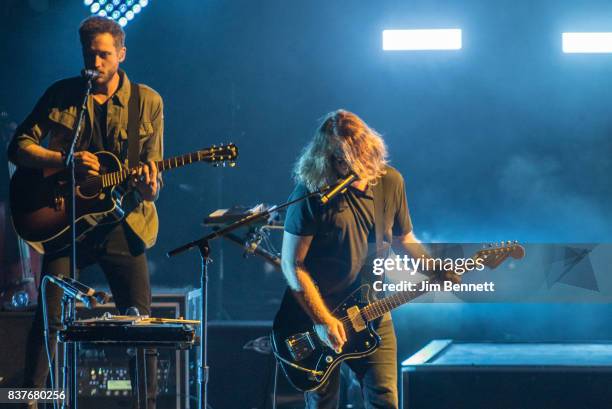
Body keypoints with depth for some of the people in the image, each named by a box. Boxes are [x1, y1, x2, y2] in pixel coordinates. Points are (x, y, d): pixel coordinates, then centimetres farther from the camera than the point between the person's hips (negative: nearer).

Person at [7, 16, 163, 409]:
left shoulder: (147, 102, 3)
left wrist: (149, 187, -20)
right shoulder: (62, 94, 3)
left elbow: (152, 170, 4)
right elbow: (18, 147, 1)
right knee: (49, 315, -8)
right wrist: (65, 161, -14)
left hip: (121, 223, 1)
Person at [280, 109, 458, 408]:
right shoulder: (311, 192, -16)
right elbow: (292, 264, -14)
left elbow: (403, 240, 15)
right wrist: (322, 320, -18)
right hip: (318, 314, -3)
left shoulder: (390, 182, 0)